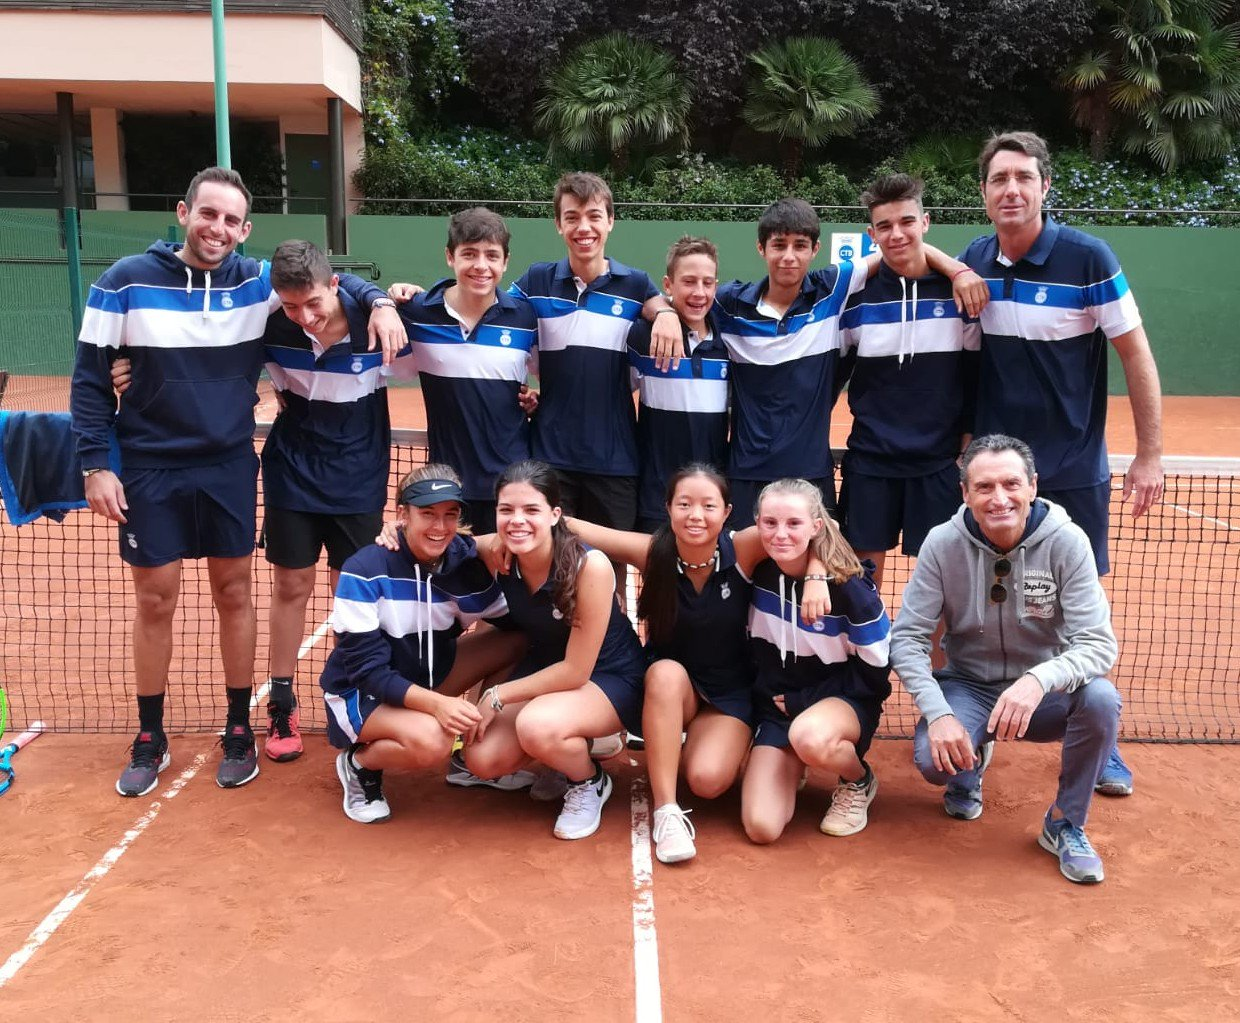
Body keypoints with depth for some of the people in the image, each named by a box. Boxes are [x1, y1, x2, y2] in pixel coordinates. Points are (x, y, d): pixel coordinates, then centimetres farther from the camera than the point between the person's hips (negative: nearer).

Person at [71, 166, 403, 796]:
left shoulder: (257, 281, -3)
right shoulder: (127, 282, -7)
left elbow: (330, 279, 11)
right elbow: (90, 376, -2)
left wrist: (378, 302, -10)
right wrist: (95, 464, -8)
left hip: (230, 467, 1)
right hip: (150, 471, -1)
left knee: (234, 593, 8)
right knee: (155, 601, 7)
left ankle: (239, 731, 24)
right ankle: (150, 739, 24)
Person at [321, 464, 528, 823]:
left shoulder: (466, 561, -11)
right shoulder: (365, 571, -25)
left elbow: (512, 621, -8)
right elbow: (367, 670, -26)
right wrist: (436, 703, -38)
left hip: (428, 674, 6)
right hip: (361, 693, -6)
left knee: (524, 639, -9)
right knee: (430, 738, -37)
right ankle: (359, 764, -1)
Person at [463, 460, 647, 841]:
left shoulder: (590, 566, -29)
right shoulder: (496, 558, -16)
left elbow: (576, 670, -24)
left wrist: (497, 696, -18)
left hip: (610, 677, -5)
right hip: (545, 671, 6)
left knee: (536, 727, -34)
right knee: (483, 759, -14)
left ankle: (590, 782, -2)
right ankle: (566, 749, 15)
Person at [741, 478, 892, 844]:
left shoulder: (849, 588, -20)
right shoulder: (757, 572, -10)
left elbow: (874, 672, -11)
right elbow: (749, 648, 9)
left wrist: (800, 700, -12)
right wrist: (771, 697, -1)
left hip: (846, 700, -3)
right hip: (775, 706, 3)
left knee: (809, 737, -41)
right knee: (761, 828, -15)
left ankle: (858, 783, -5)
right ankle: (789, 766, 18)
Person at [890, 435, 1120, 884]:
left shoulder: (1066, 542, -16)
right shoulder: (943, 544, -13)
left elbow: (1099, 643, -20)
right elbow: (906, 638, -11)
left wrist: (1039, 679, -41)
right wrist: (938, 712, -27)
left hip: (1044, 695, 0)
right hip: (968, 688, 0)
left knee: (1101, 698, -32)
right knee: (932, 758, -29)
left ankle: (1065, 824, -5)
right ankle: (970, 767, 14)